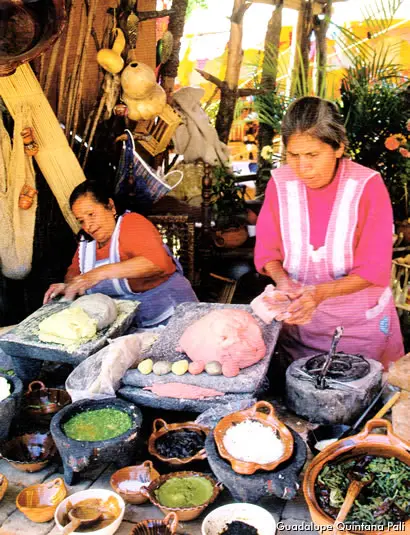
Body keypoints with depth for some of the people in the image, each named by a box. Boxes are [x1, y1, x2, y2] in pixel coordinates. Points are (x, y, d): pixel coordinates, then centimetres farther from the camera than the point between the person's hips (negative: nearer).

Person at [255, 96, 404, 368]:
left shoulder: (368, 186, -19)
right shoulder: (280, 182, -10)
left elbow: (374, 269, -17)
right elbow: (267, 250, -3)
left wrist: (321, 292, -32)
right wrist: (283, 281, -24)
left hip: (361, 322, -2)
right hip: (298, 316, 3)